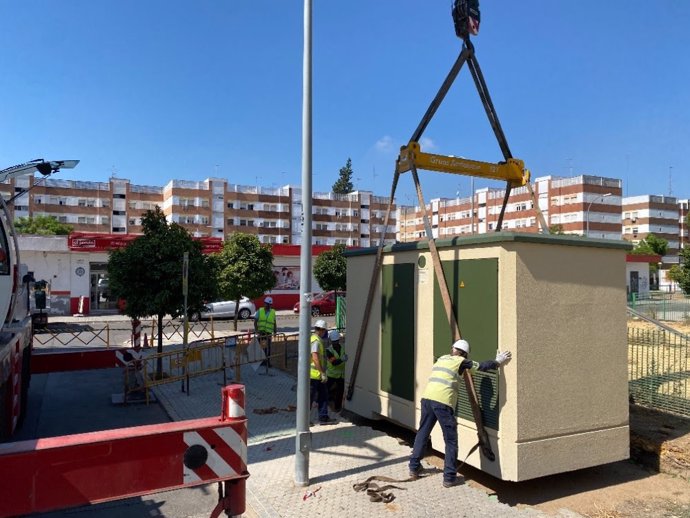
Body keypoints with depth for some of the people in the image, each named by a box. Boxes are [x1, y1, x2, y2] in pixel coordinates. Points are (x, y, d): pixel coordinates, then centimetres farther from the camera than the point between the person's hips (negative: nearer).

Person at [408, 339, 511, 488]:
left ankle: (414, 468, 28)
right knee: (451, 441, 7)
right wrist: (498, 362, 23)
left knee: (422, 433, 20)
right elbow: (482, 366, 8)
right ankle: (449, 478, 10)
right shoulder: (461, 361, 7)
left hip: (427, 398, 6)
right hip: (443, 402, -5)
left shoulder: (442, 358, 22)